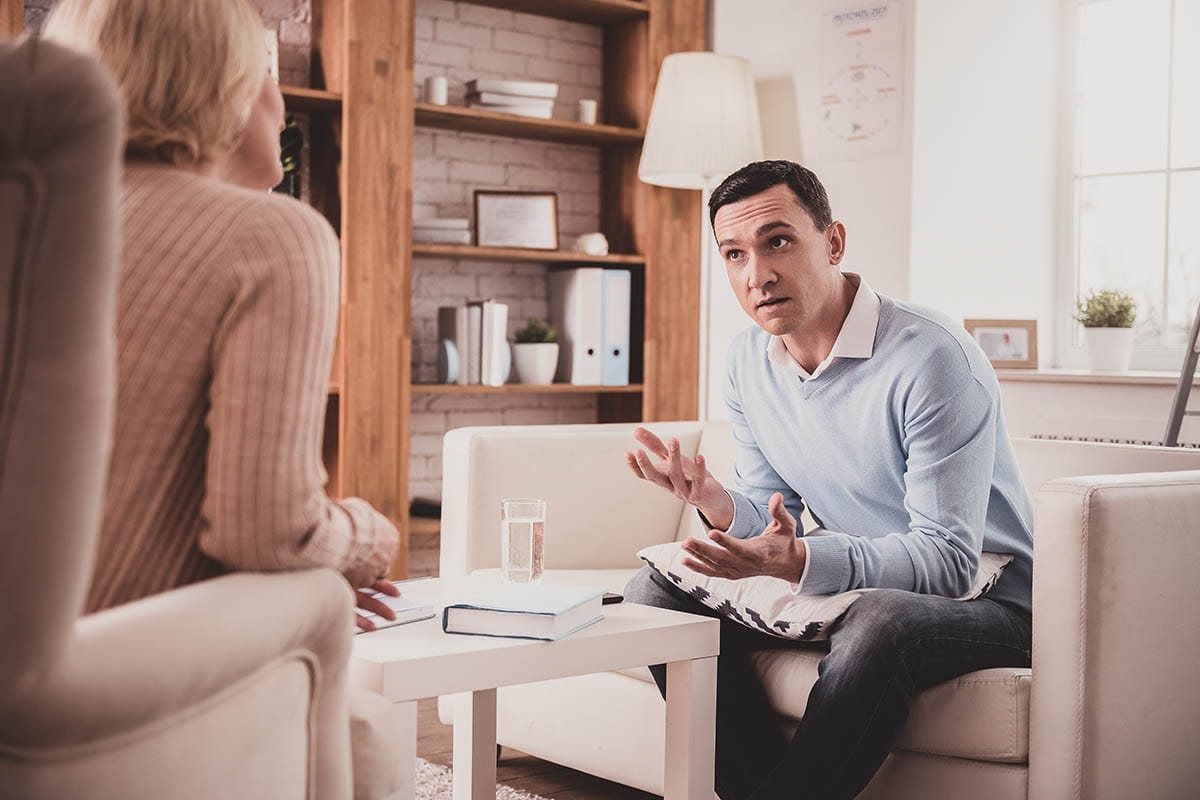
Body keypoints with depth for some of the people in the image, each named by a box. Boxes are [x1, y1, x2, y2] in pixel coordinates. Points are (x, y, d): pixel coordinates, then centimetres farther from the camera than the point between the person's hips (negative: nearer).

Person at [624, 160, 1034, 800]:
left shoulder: (931, 357, -22)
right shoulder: (747, 362, 1)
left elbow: (947, 559, -25)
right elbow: (770, 518, 7)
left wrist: (801, 562, -38)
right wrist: (715, 503, -17)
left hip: (985, 599, -6)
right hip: (849, 587, 7)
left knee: (877, 622, -39)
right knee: (656, 590, -8)